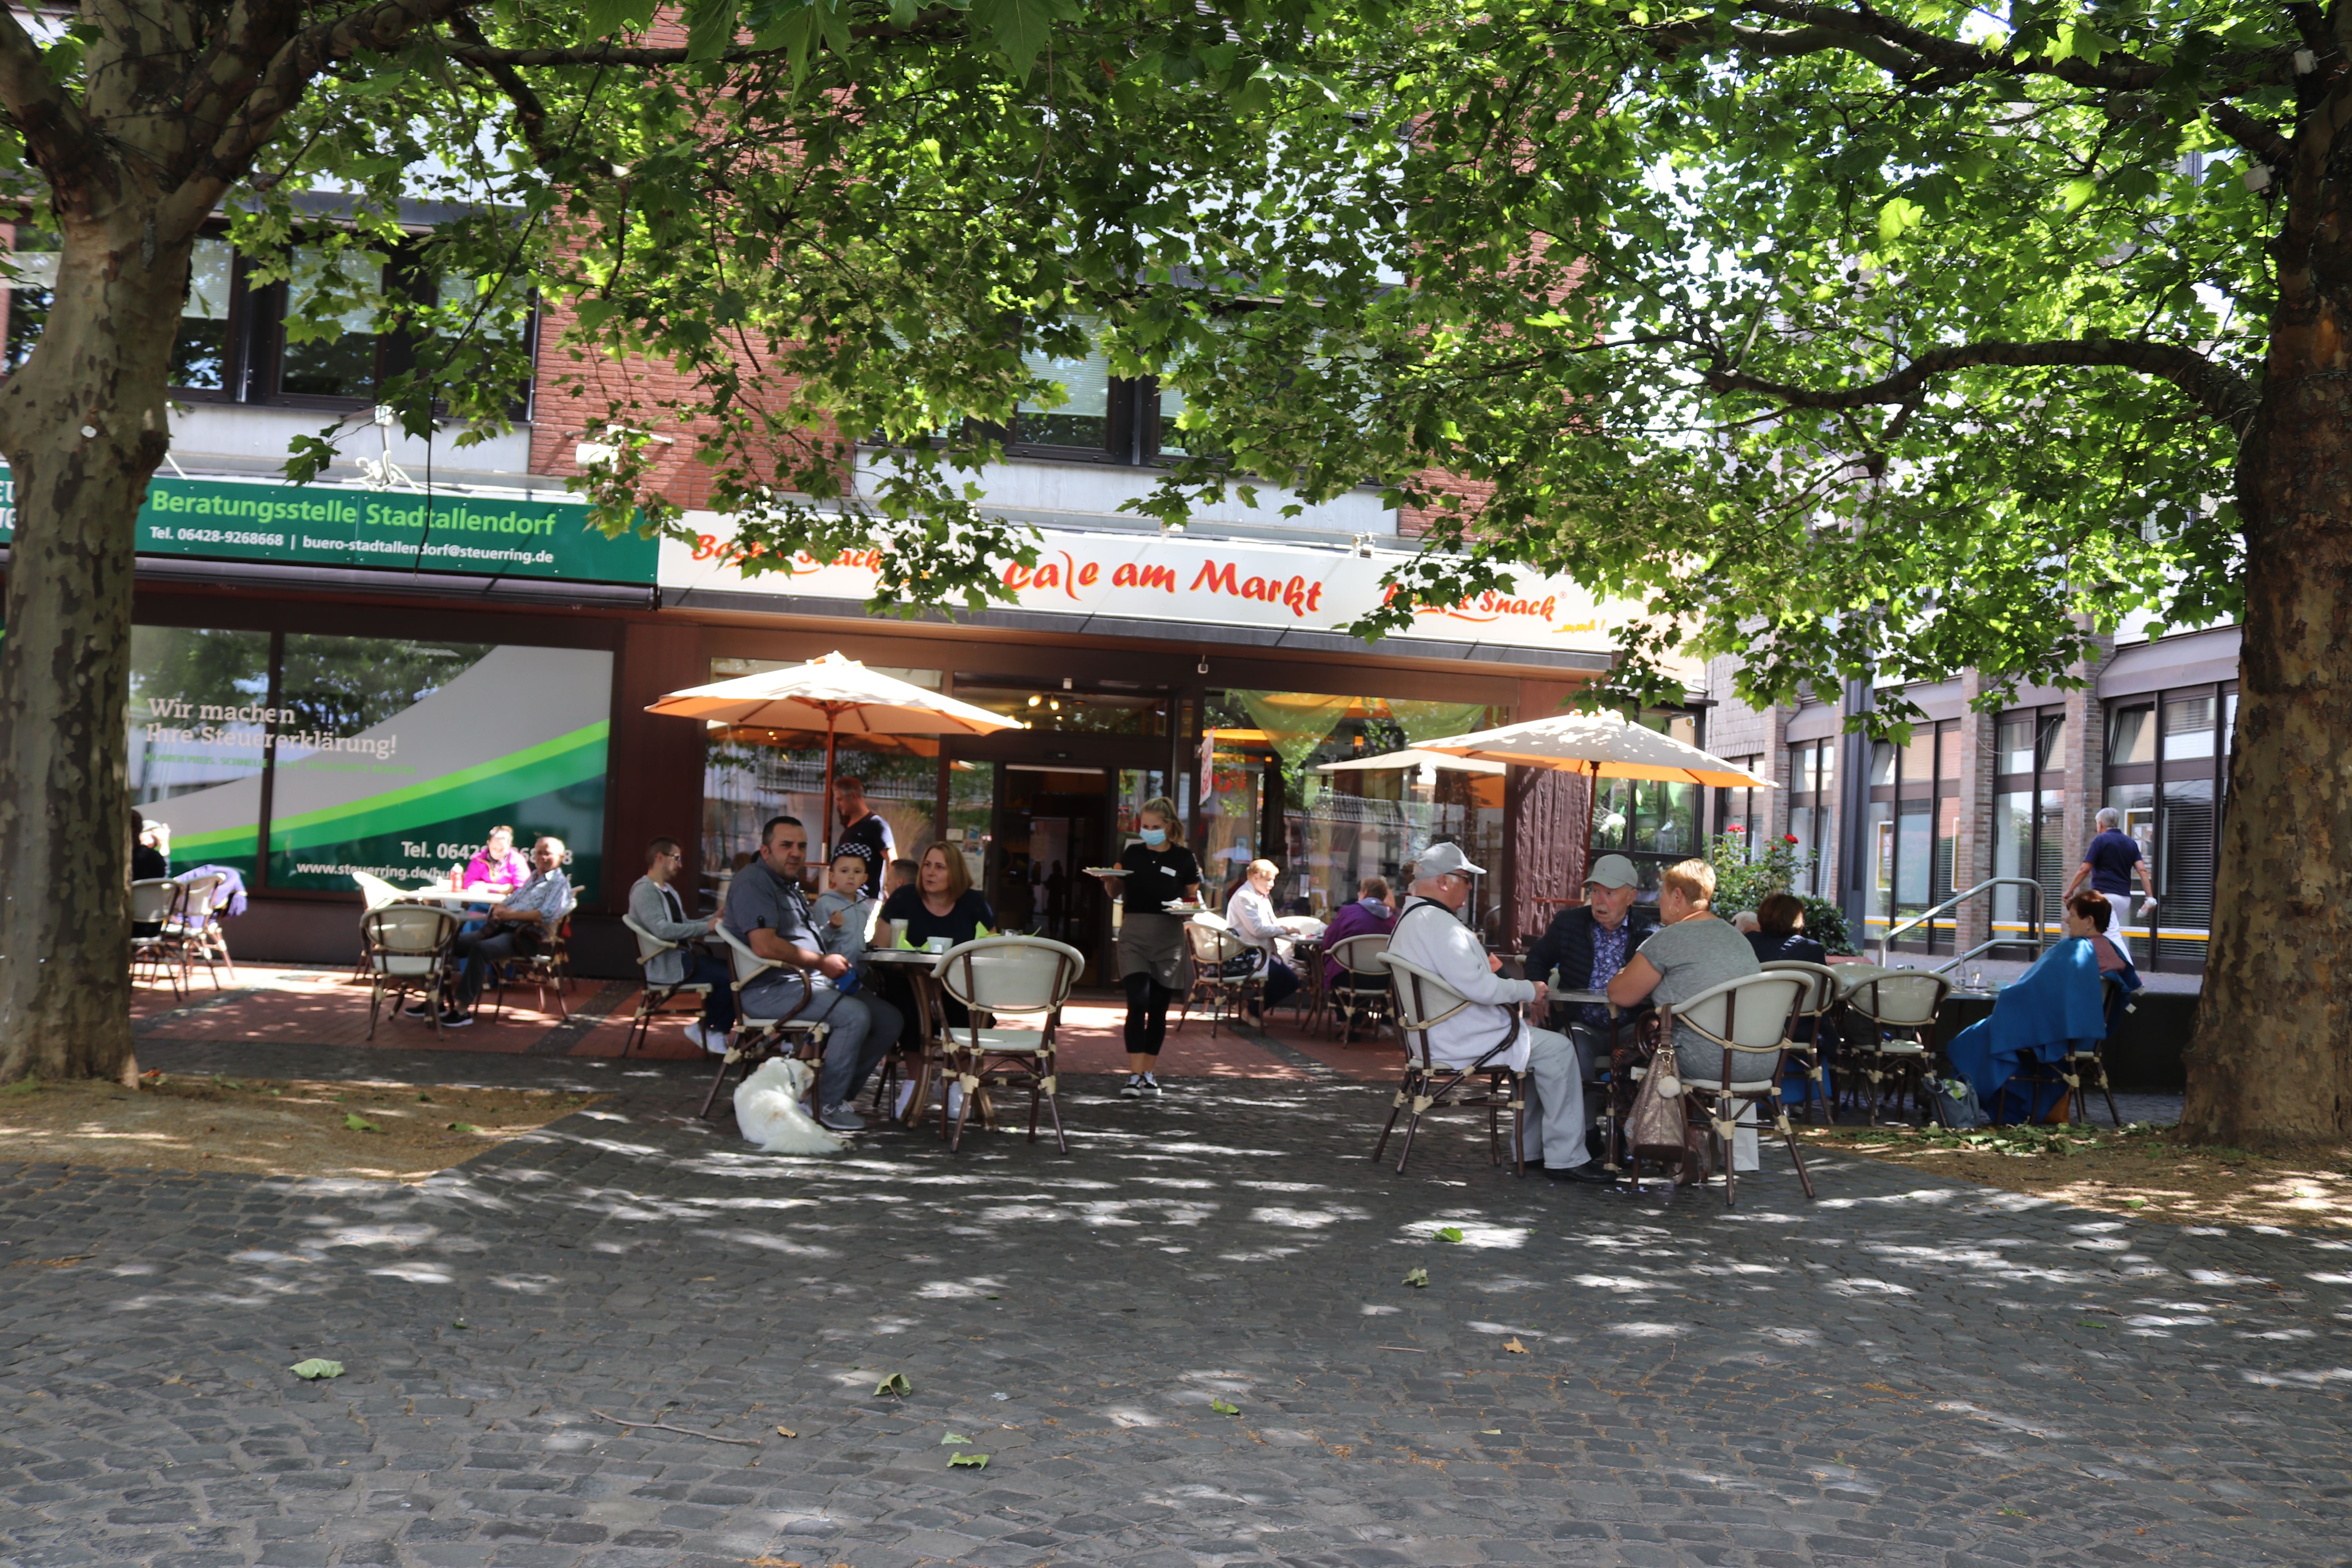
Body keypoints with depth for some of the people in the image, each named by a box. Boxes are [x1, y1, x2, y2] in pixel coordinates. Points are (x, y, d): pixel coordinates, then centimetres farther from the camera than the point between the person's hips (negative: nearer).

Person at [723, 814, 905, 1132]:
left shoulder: (790, 886, 22)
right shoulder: (754, 882, -11)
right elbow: (765, 946, -23)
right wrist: (822, 962, -14)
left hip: (810, 982, 10)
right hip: (768, 990, -10)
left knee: (889, 1020, 1)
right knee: (855, 1016, -29)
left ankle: (839, 1093, 7)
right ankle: (827, 1105, -14)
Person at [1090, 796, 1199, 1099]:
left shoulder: (1184, 859, 2)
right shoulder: (1131, 854, 6)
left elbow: (1194, 899, 9)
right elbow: (1119, 893, 12)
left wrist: (1187, 909, -12)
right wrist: (1109, 880, -9)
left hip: (1169, 937, 0)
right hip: (1134, 933, 0)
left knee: (1159, 1008, 7)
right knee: (1138, 1002, -14)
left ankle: (1149, 1072, 20)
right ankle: (1135, 1076, -16)